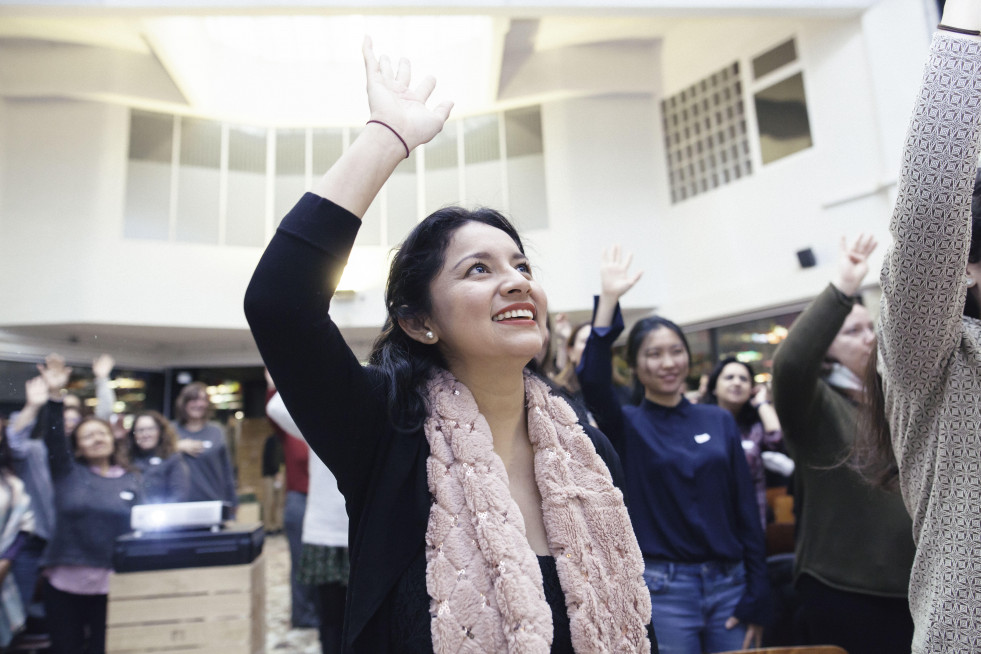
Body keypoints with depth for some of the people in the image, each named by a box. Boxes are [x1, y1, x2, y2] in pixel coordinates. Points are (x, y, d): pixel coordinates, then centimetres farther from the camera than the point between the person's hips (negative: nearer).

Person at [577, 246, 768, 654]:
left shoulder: (719, 421, 5)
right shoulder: (627, 425, -3)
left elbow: (746, 510, 4)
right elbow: (593, 383, -25)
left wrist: (756, 597, 1)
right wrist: (608, 300, -30)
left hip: (729, 583, 3)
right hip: (662, 588, -3)